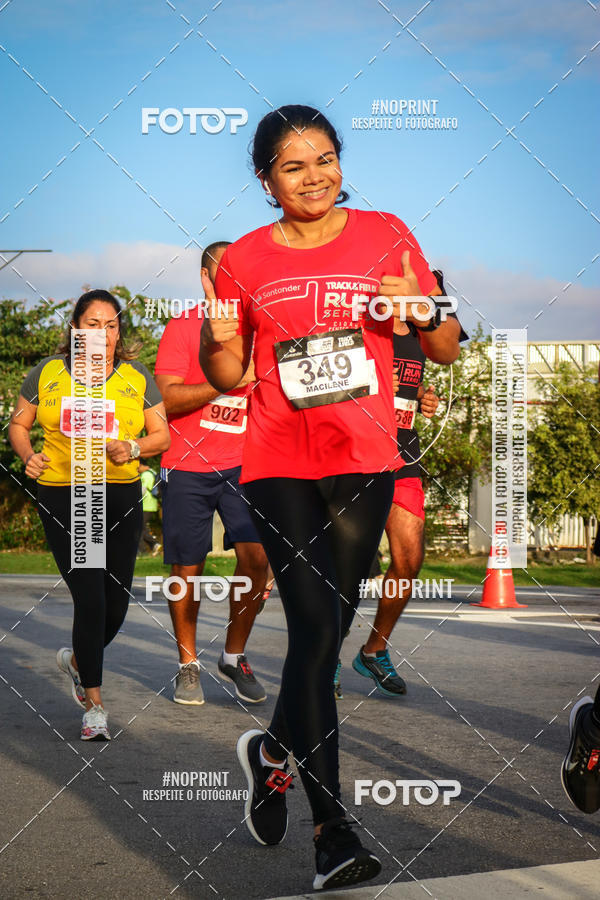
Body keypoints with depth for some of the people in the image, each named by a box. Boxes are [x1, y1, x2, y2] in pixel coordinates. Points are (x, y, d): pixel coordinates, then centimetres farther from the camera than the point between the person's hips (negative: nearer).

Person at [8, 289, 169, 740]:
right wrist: (29, 455, -7)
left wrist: (131, 448, -13)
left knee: (116, 604, 5)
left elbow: (162, 434, 7)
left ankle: (77, 660, 38)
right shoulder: (48, 373, 4)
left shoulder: (137, 376, 6)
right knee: (90, 599, -11)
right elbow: (18, 424, 13)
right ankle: (94, 706, 1)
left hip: (122, 498, 2)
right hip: (62, 498, -2)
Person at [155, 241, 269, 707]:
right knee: (187, 570, 2)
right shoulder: (183, 327, 1)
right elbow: (167, 399, -9)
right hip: (188, 465, -3)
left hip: (242, 463, 3)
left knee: (257, 557, -11)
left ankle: (234, 657, 8)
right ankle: (189, 665, 19)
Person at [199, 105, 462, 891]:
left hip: (364, 463, 1)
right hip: (279, 464, -1)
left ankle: (273, 748, 39)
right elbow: (226, 378, 12)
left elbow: (447, 352, 5)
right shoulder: (245, 259, 4)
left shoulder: (386, 236, 4)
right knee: (318, 627, -10)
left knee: (327, 627, 9)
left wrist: (420, 309, -15)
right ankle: (333, 831, -5)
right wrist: (217, 339, -10)